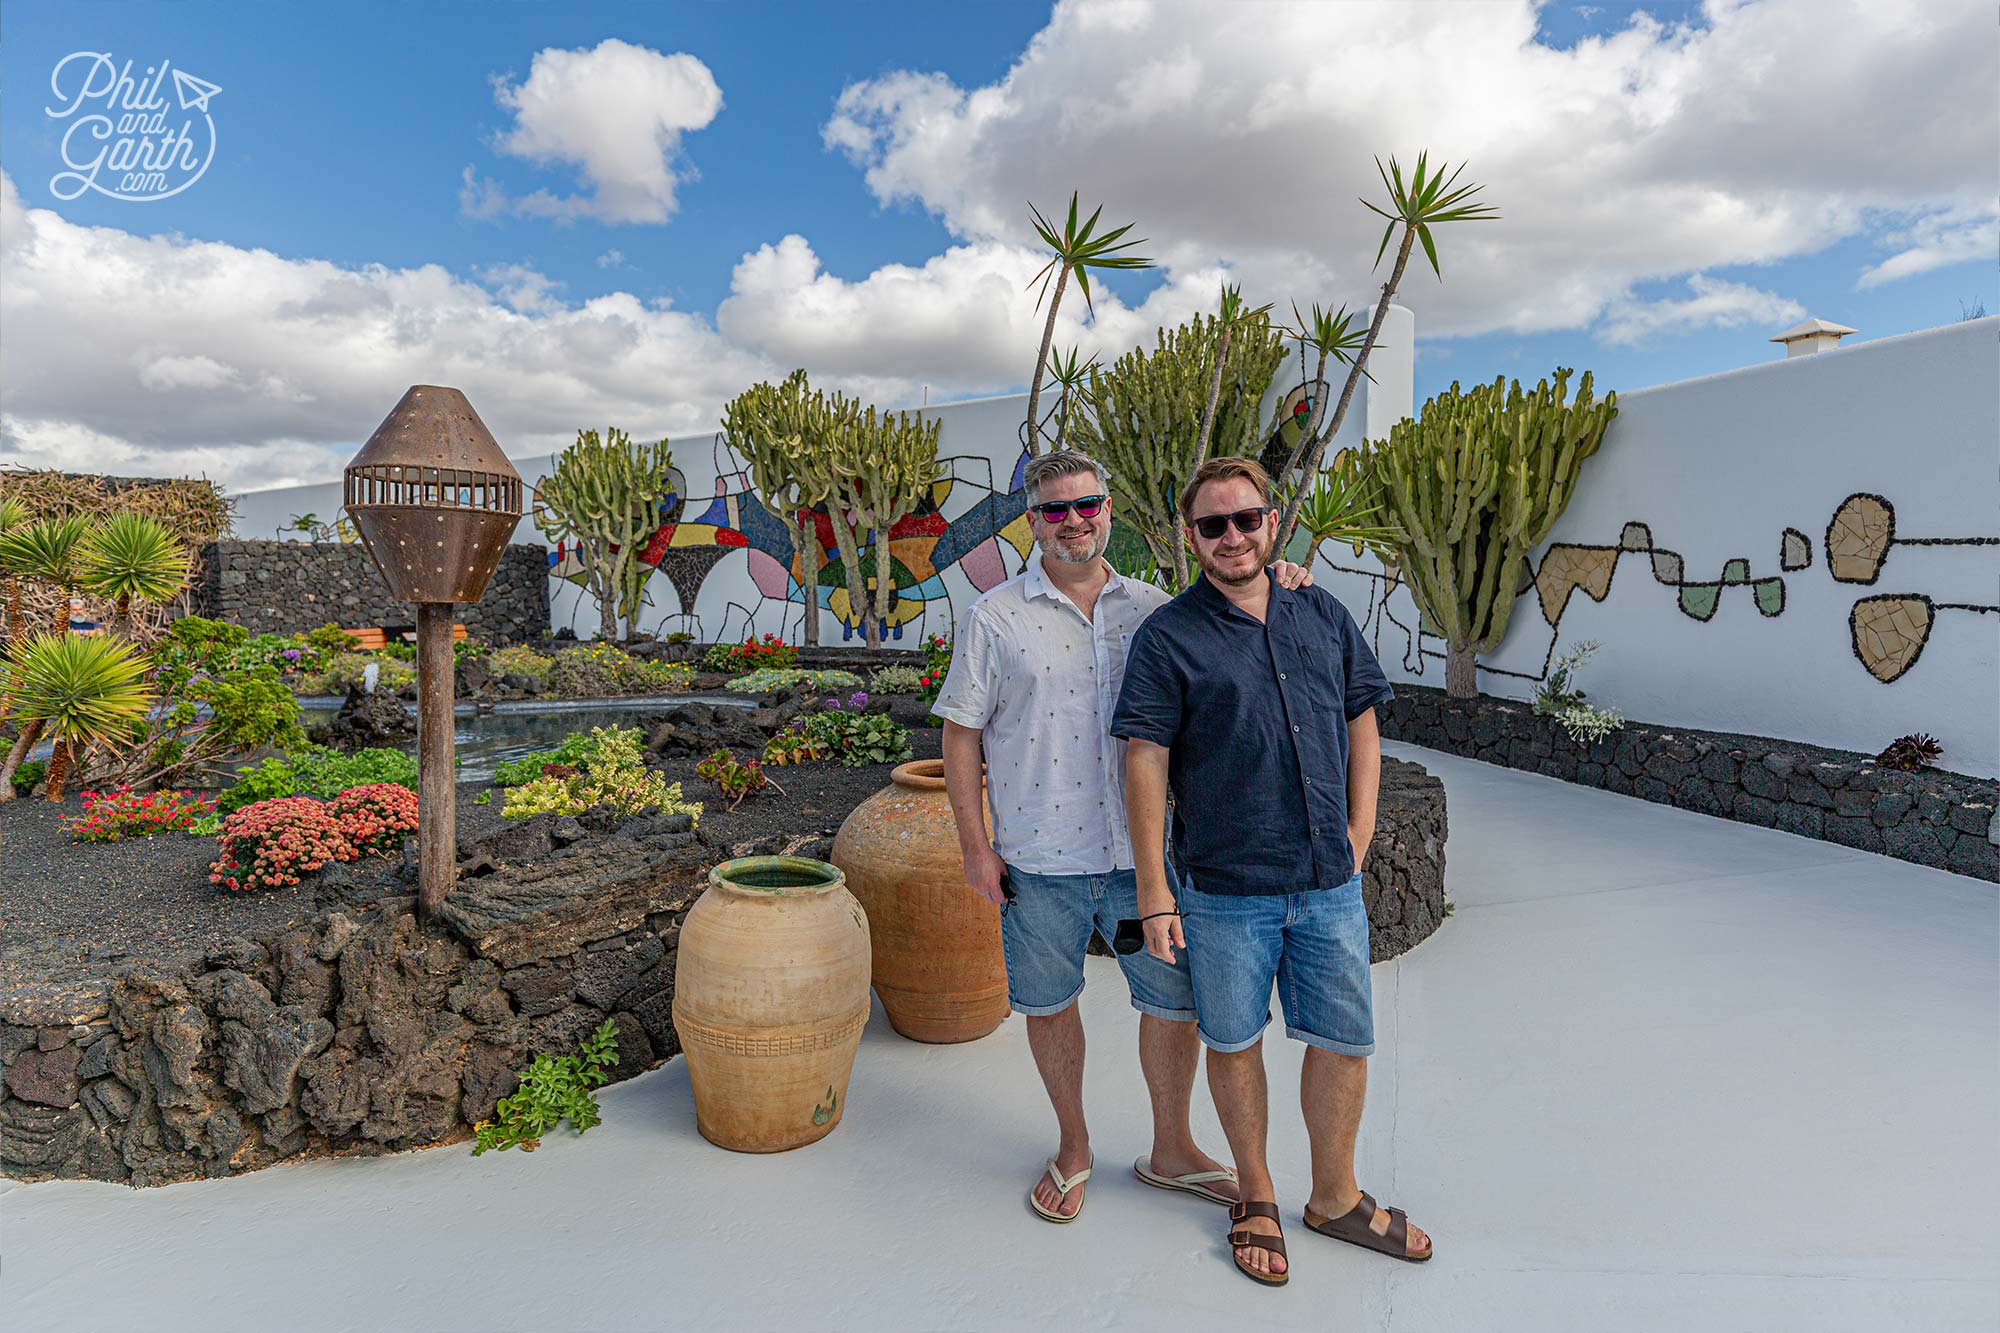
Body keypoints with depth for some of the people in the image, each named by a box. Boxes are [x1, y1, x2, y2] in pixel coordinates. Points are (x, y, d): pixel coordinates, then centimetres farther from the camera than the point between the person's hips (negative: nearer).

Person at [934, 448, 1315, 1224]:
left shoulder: (1150, 607, 5)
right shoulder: (996, 619, -3)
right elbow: (960, 733, -2)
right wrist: (975, 846, -6)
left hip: (1142, 849, 2)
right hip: (1040, 857, -2)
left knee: (1174, 1001, 10)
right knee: (1049, 1005, 13)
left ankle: (1171, 1152, 35)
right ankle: (1072, 1146, 38)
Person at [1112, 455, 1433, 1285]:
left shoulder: (1324, 617, 7)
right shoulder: (1168, 638, -7)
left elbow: (1362, 724, 15)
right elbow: (1145, 762, -9)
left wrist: (1359, 830, 7)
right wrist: (1153, 890, -11)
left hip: (1330, 884, 4)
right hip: (1224, 890, -4)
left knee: (1345, 1041, 14)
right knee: (1234, 1043, 12)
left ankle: (1335, 1198, 37)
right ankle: (1256, 1196, 36)